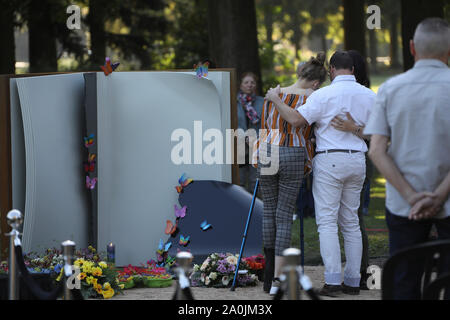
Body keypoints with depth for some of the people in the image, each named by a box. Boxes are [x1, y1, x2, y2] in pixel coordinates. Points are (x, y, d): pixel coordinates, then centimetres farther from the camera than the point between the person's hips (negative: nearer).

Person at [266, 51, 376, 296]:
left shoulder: (324, 95, -10)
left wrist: (275, 99, -3)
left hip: (329, 159, -5)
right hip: (357, 160, 5)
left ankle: (333, 280, -12)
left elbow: (296, 120, -16)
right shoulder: (369, 96, 7)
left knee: (327, 221, -4)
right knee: (350, 222, 11)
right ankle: (352, 281, 10)